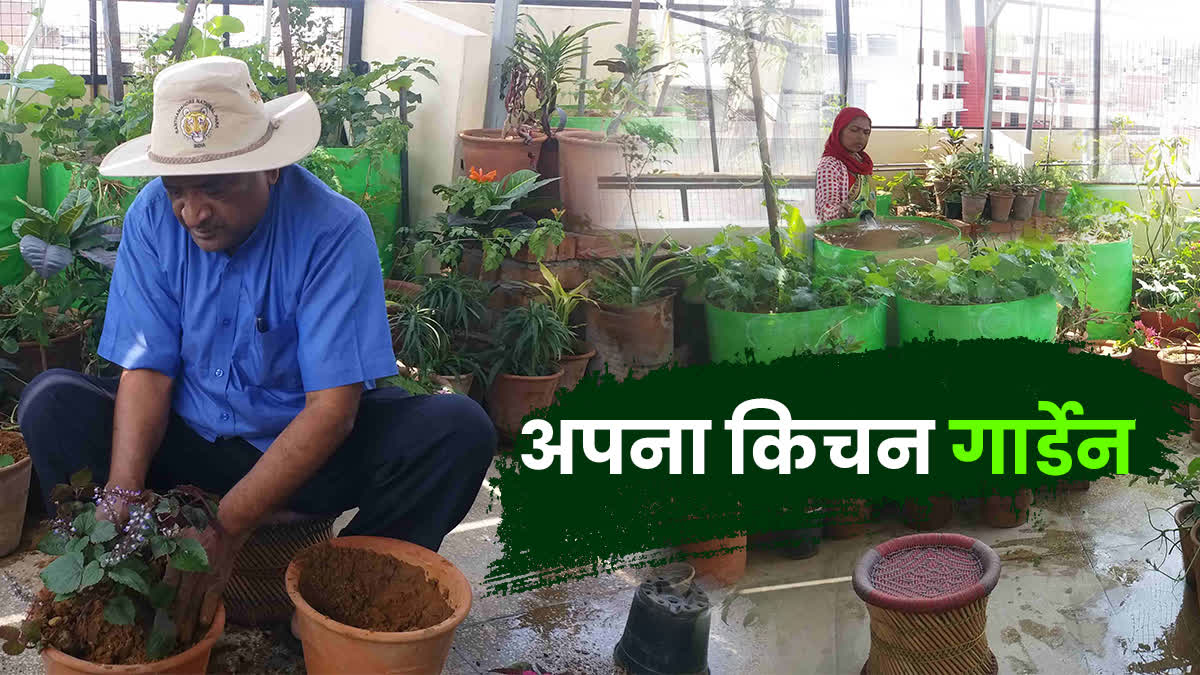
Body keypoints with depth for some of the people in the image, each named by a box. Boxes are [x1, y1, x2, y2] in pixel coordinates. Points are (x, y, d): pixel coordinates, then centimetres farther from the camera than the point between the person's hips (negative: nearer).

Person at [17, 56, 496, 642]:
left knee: (460, 430, -26)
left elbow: (332, 408, -26)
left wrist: (227, 527, -33)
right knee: (51, 402, -19)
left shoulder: (335, 230, -23)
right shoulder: (153, 217, -12)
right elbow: (147, 369, -12)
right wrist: (121, 494, -31)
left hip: (309, 445, -2)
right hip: (192, 436, 3)